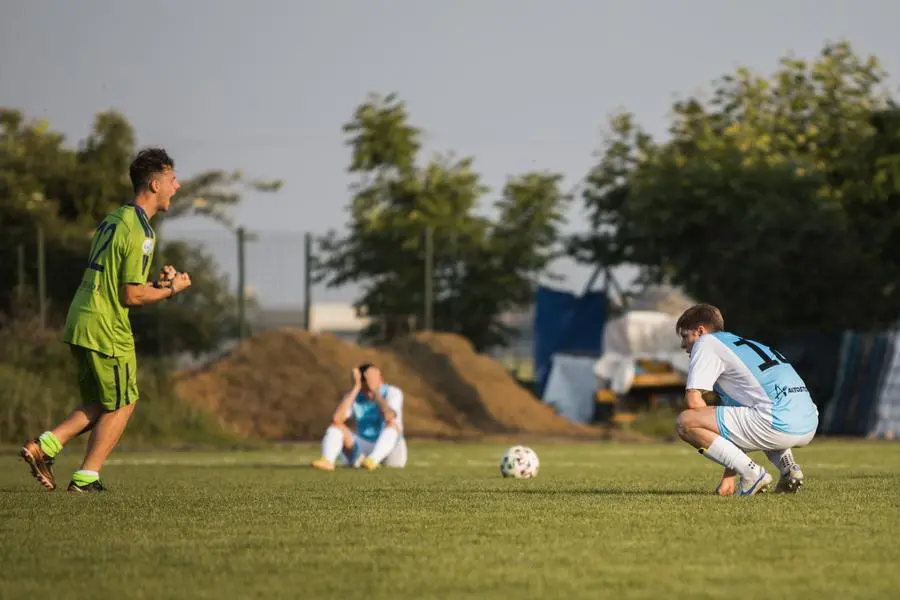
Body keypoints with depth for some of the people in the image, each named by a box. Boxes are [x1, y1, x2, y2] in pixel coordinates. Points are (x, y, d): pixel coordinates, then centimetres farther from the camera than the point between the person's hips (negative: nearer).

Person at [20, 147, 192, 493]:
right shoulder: (139, 232, -16)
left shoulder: (114, 218, 14)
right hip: (107, 328, -9)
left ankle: (43, 447, 6)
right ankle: (86, 478, 5)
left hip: (79, 322, 9)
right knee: (121, 406, 4)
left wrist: (155, 282, 12)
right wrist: (171, 289, -2)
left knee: (98, 406, 17)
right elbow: (131, 296, -17)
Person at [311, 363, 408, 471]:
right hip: (364, 449, 3)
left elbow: (389, 417, -33)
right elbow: (337, 419, -22)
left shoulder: (393, 393, -11)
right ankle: (327, 461, -44)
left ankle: (372, 461, -54)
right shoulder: (353, 396, -2)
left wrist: (375, 391, -30)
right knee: (335, 425, -16)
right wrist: (356, 388, -23)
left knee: (392, 424, -32)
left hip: (390, 453, -3)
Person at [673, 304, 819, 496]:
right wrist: (729, 476, 30)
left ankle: (752, 473, -8)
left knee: (685, 423, -7)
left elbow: (693, 400, -2)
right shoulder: (747, 344, 32)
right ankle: (788, 467, 15)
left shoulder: (707, 343, 7)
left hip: (778, 426, -9)